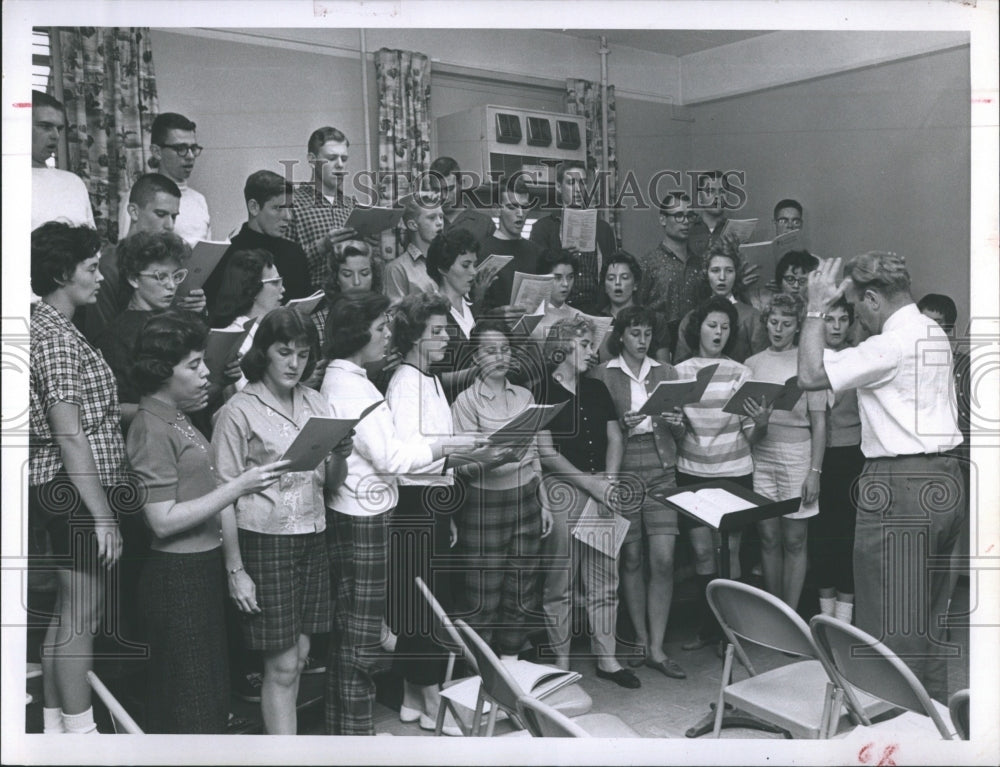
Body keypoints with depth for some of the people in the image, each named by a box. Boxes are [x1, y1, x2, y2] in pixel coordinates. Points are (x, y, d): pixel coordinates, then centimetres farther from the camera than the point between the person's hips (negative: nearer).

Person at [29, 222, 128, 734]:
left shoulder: (49, 328, 14)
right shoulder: (57, 336, -17)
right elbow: (70, 437, -21)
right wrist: (102, 514, -20)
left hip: (62, 492, 10)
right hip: (77, 493, -10)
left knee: (66, 615, 17)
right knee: (82, 619, -1)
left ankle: (55, 725, 28)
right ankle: (79, 731, 10)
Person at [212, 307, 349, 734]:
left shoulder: (316, 404, 8)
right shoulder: (239, 411, -7)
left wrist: (341, 457, -10)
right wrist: (235, 570, -9)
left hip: (312, 539, 5)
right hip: (264, 542, -5)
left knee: (299, 655, 10)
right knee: (282, 666, -1)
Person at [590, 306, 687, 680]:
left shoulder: (666, 372, 12)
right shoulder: (602, 374, 3)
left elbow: (680, 432, 13)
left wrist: (676, 423, -9)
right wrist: (621, 423, -18)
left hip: (661, 470, 2)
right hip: (622, 470, -2)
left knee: (663, 558, -5)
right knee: (631, 558, 3)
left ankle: (656, 648, 3)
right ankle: (640, 639, 17)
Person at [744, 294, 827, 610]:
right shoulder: (752, 363, 10)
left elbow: (819, 422, -2)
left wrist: (815, 471, -7)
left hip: (796, 454, -3)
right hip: (760, 456, 3)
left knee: (794, 541, 1)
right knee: (768, 538, 6)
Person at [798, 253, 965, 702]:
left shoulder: (891, 345, -16)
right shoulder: (933, 332, 13)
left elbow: (810, 375, -17)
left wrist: (816, 308, -10)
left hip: (901, 487, -10)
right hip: (946, 480, 10)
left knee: (889, 624, -2)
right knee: (929, 619, 19)